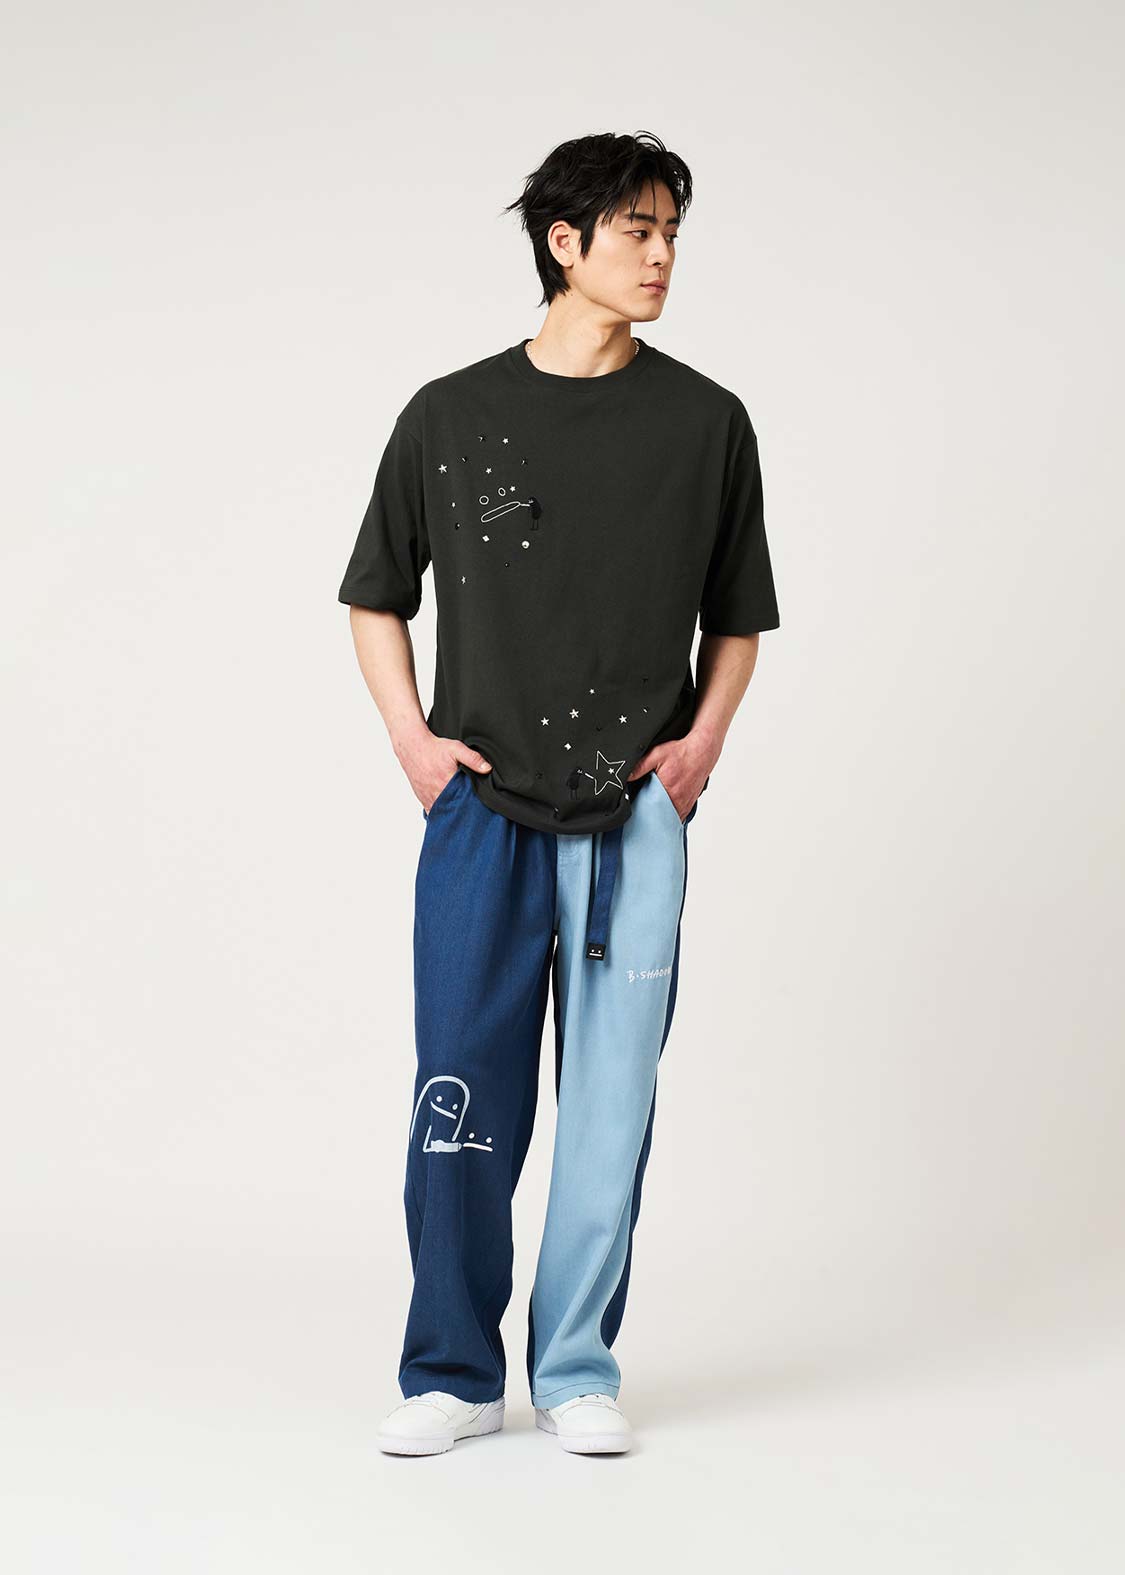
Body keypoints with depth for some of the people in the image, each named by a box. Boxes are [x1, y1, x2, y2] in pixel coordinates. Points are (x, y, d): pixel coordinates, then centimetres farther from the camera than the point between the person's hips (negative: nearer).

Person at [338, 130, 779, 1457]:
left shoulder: (706, 424, 6)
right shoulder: (451, 416, 4)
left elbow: (738, 616, 15)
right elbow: (376, 597, 14)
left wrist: (705, 739, 0)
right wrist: (412, 737, 1)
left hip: (637, 816, 1)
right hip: (483, 807, -1)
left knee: (611, 1100, 3)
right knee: (463, 1100, 0)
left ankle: (576, 1371, 16)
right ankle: (453, 1373, 14)